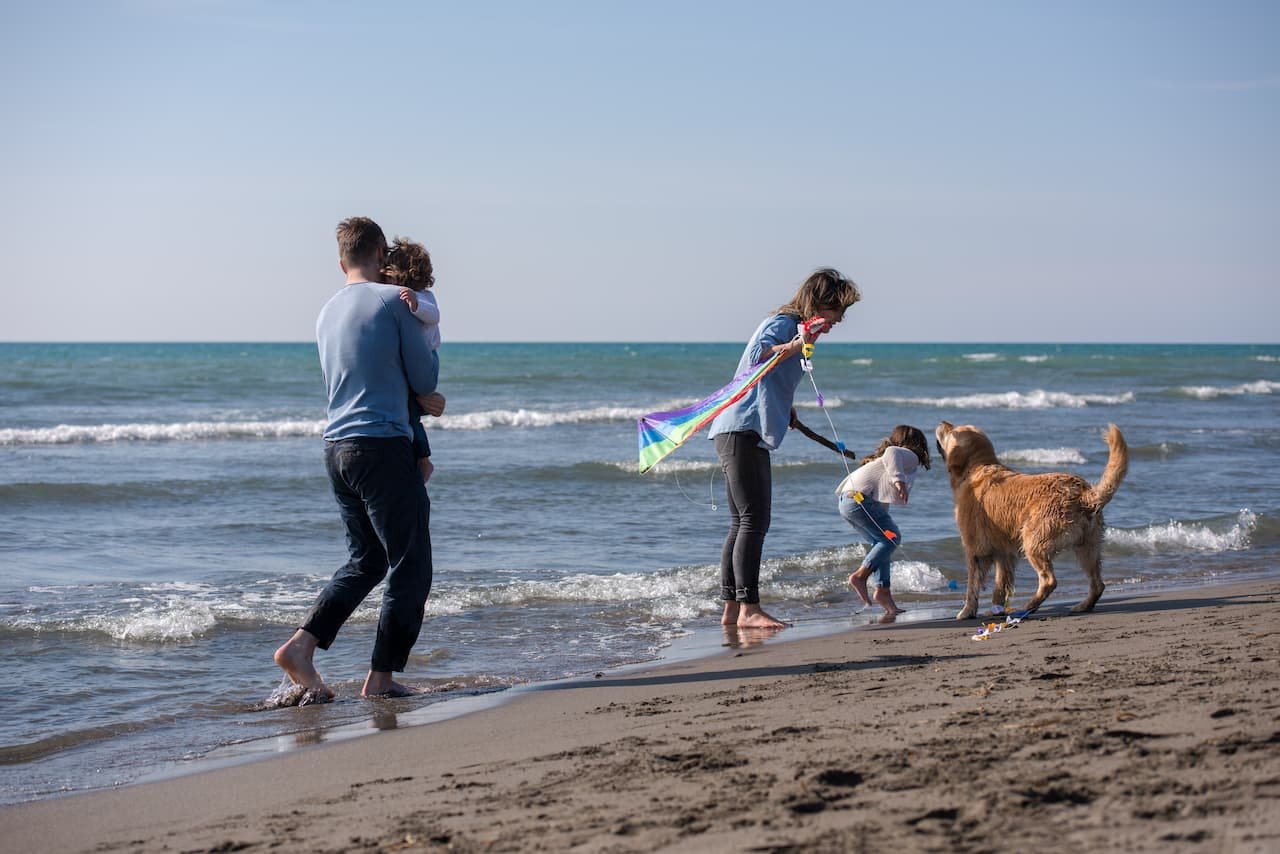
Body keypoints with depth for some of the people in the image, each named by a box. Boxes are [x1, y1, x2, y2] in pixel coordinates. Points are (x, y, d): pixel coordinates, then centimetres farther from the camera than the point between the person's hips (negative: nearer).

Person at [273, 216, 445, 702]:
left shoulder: (327, 314, 15)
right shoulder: (393, 301, -7)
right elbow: (425, 379, -2)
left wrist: (422, 399, 32)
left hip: (336, 447, 8)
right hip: (384, 445, -8)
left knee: (366, 559, 18)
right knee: (410, 566, 2)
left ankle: (301, 645, 6)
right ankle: (381, 677, 1)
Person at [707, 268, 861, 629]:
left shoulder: (795, 329, 21)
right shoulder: (782, 323, -9)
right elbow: (756, 357, -28)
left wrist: (787, 414, 39)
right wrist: (796, 346, -40)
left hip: (749, 435, 11)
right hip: (741, 430, -11)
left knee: (743, 524, 11)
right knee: (754, 521, -14)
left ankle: (731, 611, 13)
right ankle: (748, 609, -15)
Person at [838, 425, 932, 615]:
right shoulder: (910, 457, 2)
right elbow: (892, 452, -18)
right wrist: (899, 479, -30)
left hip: (847, 500, 10)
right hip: (860, 498, -10)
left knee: (882, 542, 14)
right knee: (892, 537, -10)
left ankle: (883, 591, 10)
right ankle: (860, 576, -13)